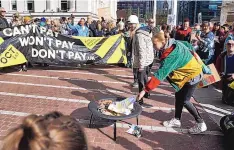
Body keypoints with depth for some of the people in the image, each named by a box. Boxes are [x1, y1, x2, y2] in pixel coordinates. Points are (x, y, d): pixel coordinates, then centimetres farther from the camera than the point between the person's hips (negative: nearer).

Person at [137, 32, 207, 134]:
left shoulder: (172, 55, -33)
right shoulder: (174, 43, -8)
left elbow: (160, 74, -37)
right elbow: (188, 47, 8)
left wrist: (145, 90, -37)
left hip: (192, 75, -9)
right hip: (189, 71, 9)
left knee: (185, 100, -2)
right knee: (178, 96, 12)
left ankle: (200, 124, 14)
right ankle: (177, 120, 26)